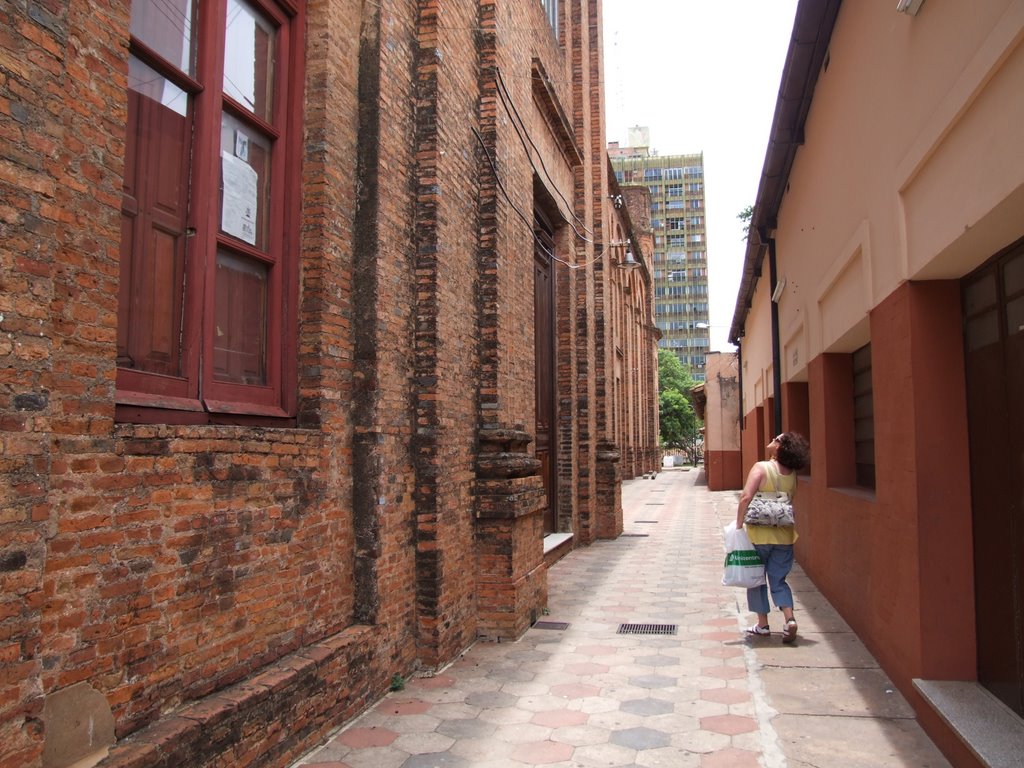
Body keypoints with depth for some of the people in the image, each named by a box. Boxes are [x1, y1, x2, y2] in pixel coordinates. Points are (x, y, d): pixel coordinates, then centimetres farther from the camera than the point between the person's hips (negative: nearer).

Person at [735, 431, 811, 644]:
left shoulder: (761, 468, -15)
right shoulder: (792, 475, 1)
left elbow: (746, 497, -23)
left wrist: (738, 525, -15)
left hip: (759, 534, -4)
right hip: (784, 534, 4)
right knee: (779, 580, 15)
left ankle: (762, 625, 17)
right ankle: (789, 619, -3)